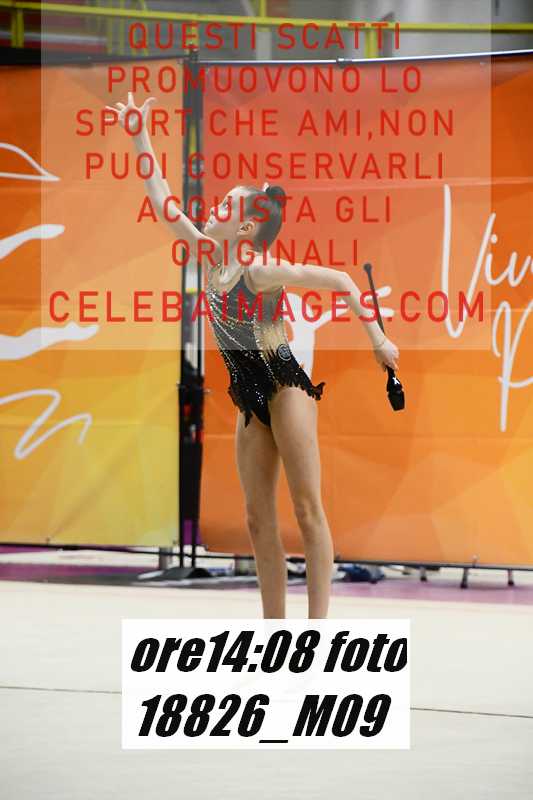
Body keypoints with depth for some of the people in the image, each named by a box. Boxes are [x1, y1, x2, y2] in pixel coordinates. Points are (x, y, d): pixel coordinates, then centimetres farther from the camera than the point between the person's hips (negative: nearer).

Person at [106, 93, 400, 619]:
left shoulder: (261, 271, -15)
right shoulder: (212, 258, 5)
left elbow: (340, 281, -13)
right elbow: (164, 204, 9)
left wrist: (378, 341, -13)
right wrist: (140, 139, 10)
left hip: (285, 389, -8)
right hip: (250, 398, 8)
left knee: (307, 509, -7)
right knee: (259, 521, 5)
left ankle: (318, 628, -10)